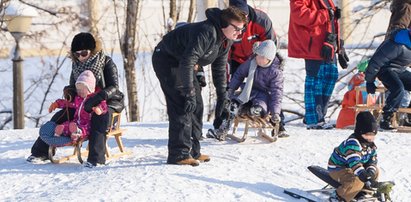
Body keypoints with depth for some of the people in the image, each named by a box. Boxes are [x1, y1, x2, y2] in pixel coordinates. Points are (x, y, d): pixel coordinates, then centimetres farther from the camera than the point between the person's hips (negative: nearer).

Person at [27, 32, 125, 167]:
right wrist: (69, 91, -14)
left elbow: (114, 87, -23)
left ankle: (96, 157, -45)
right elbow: (73, 86, 13)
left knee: (100, 115, -38)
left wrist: (96, 98, -40)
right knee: (61, 115, -12)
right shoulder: (76, 65, 3)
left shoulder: (106, 63, -13)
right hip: (83, 102, 6)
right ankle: (41, 151, -3)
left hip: (108, 102, -5)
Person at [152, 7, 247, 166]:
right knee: (182, 106, -17)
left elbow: (219, 68, 12)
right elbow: (188, 62, -37)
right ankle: (179, 154, -17)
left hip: (181, 63, 10)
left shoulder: (226, 40, -1)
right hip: (166, 61, -10)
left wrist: (222, 96, 10)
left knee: (196, 106, 9)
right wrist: (189, 93, -36)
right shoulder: (206, 32, -32)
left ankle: (192, 151, 15)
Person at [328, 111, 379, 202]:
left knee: (375, 171, 6)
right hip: (338, 168, -10)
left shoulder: (371, 144, -2)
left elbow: (373, 160, 0)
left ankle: (363, 190, 18)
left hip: (350, 167, 10)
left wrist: (370, 171, -24)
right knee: (357, 181, -34)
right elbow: (354, 162, -46)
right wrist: (366, 177, -57)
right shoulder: (352, 143, -34)